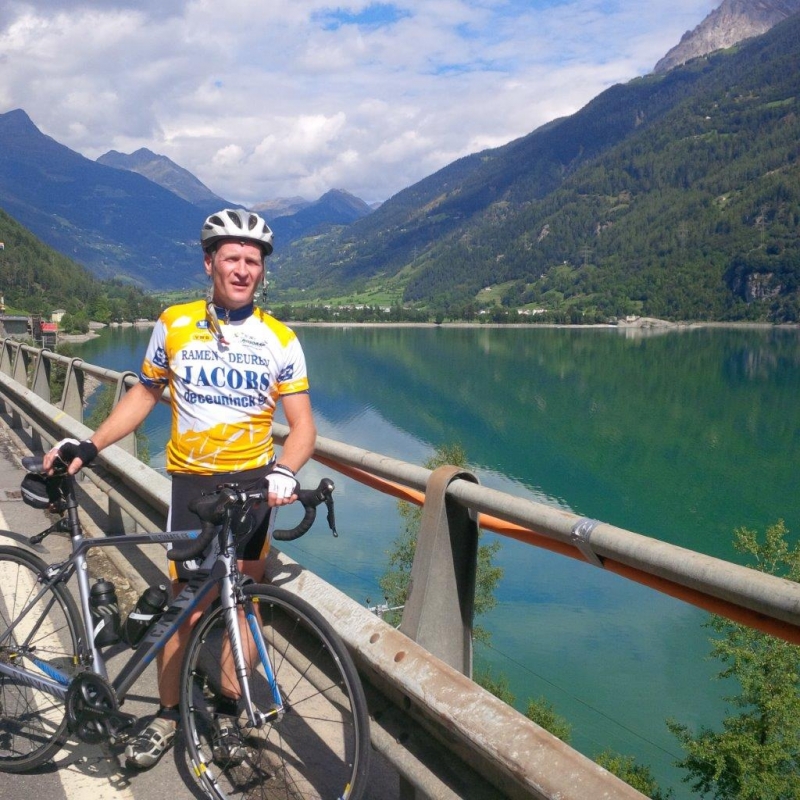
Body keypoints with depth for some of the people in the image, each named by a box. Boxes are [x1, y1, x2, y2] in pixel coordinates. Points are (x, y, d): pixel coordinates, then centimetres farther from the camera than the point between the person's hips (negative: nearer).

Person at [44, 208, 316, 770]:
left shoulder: (279, 339, -2)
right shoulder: (175, 324, 1)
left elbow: (303, 425, -4)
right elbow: (145, 394, 12)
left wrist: (284, 471, -23)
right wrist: (87, 448, 6)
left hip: (253, 481, 0)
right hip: (191, 480, 1)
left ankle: (231, 711, 22)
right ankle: (168, 715, 20)